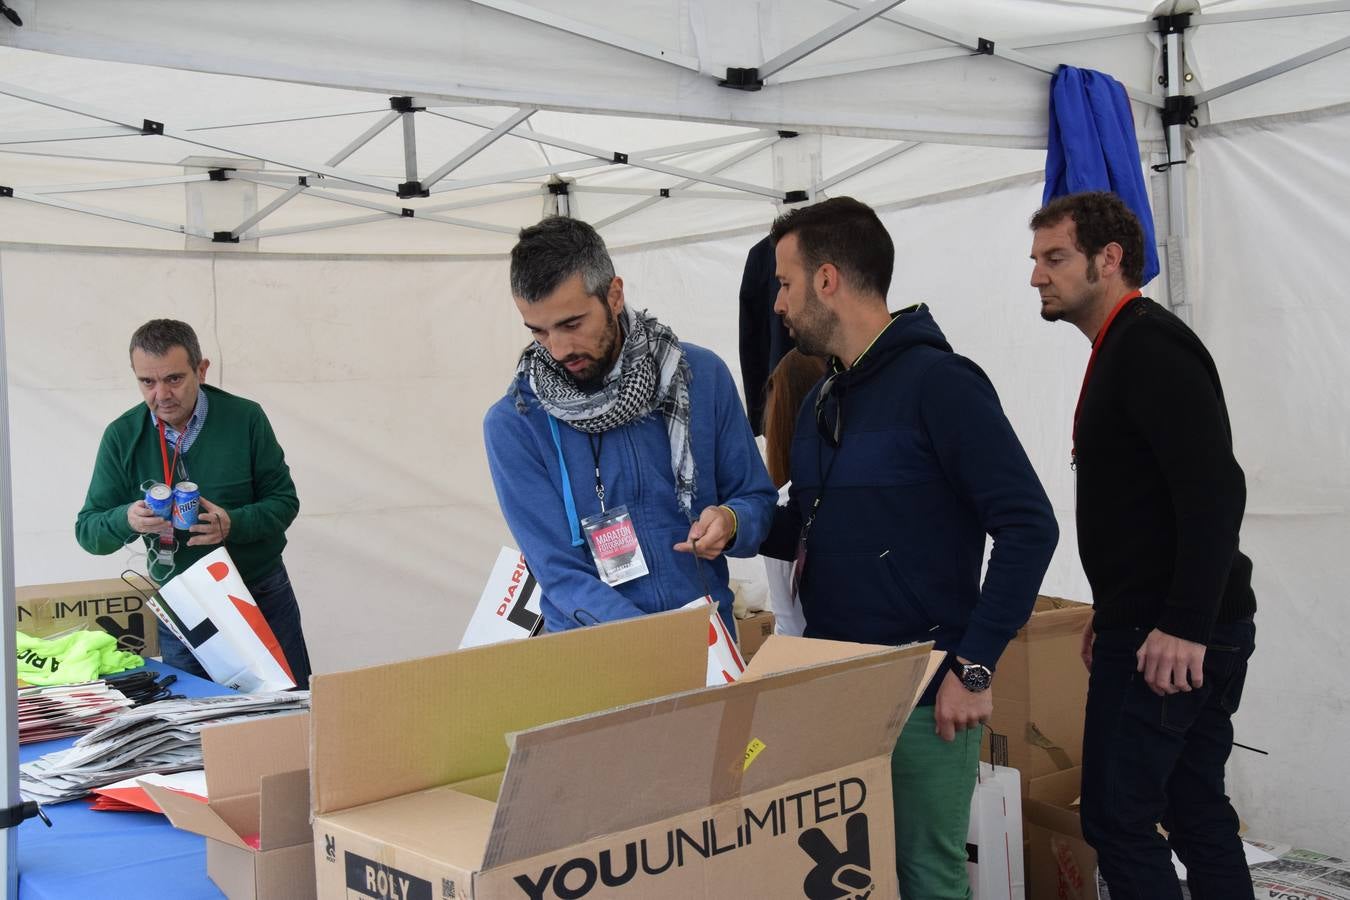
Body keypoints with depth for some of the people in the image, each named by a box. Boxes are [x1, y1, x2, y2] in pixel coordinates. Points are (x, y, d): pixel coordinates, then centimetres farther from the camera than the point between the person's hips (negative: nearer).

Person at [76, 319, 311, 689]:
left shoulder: (245, 418, -11)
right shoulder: (123, 436, -7)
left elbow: (284, 501, -7)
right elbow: (88, 531, -5)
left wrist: (232, 524, -27)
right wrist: (126, 519, -28)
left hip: (263, 597, -1)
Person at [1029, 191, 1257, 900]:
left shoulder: (1151, 348, -14)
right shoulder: (1126, 348, 17)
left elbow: (1214, 491, -24)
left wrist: (1184, 626, -26)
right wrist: (1116, 607, 24)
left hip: (1167, 638, -10)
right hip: (1172, 628, 10)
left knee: (1118, 815, -5)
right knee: (1197, 812, 15)